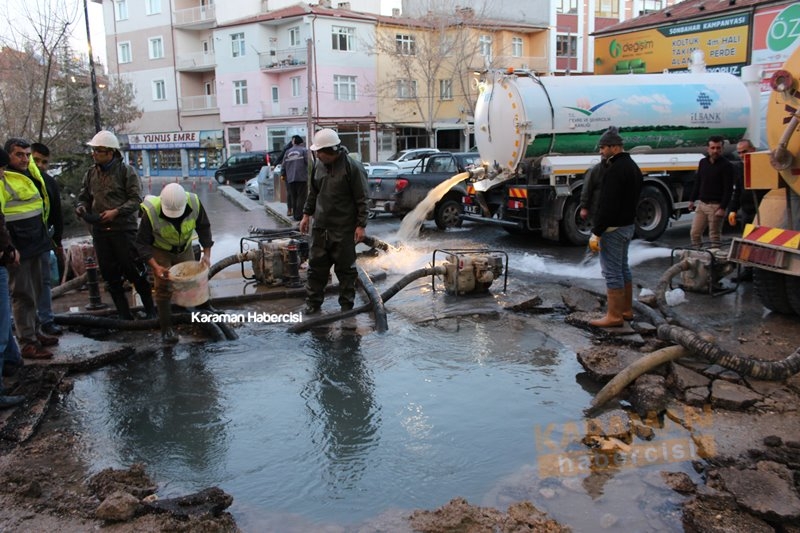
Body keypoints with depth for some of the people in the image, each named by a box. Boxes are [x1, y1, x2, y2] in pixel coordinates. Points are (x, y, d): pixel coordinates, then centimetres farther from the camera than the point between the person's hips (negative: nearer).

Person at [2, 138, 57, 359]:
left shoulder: (29, 172, 11)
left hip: (34, 242, 9)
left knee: (34, 291, 17)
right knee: (23, 294, -4)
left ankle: (33, 331, 30)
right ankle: (28, 343, 1)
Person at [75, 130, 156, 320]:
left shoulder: (126, 170, -6)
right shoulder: (91, 173, 9)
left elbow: (136, 199, -9)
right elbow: (84, 196, 18)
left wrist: (116, 212, -19)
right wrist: (82, 207, -4)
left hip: (124, 229, -5)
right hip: (100, 231, 5)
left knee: (134, 272, -1)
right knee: (110, 276, 9)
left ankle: (150, 310, 13)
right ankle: (124, 315, 19)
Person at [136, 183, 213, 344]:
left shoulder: (194, 203, -30)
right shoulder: (151, 211, -36)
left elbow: (203, 227, -10)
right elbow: (142, 242, -24)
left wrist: (207, 253, -17)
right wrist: (156, 267, -34)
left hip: (184, 247, 3)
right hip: (160, 250, -3)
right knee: (163, 287, -11)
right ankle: (166, 328, -1)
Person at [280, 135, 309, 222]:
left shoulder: (288, 152, 12)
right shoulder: (304, 150, -2)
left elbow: (283, 165, 15)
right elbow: (308, 162, -11)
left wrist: (283, 174, 30)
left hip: (290, 179, 5)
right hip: (302, 178, -5)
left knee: (293, 198, 12)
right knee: (301, 197, -2)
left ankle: (295, 215, 16)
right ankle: (299, 216, -5)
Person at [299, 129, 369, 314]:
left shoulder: (352, 168, -13)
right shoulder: (319, 165, 7)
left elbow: (362, 200, -11)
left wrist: (361, 225, -14)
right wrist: (307, 214, 16)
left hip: (344, 229, -5)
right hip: (320, 227, 6)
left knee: (345, 268, 6)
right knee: (316, 265, 10)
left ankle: (347, 305, 19)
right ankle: (313, 302, 22)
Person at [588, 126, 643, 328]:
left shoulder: (615, 169, -20)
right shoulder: (632, 166, 14)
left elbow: (607, 205, -25)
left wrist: (596, 232, -22)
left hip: (613, 228, -11)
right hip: (628, 225, 11)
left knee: (612, 271, -5)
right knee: (623, 268, 18)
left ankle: (614, 316, 0)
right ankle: (626, 310, 26)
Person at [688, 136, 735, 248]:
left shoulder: (727, 166, -7)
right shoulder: (703, 162, 11)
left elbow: (728, 189, -11)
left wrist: (723, 208, -18)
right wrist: (692, 200, 15)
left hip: (716, 206, -6)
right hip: (701, 204, 6)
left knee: (715, 236, -1)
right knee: (694, 233, 6)